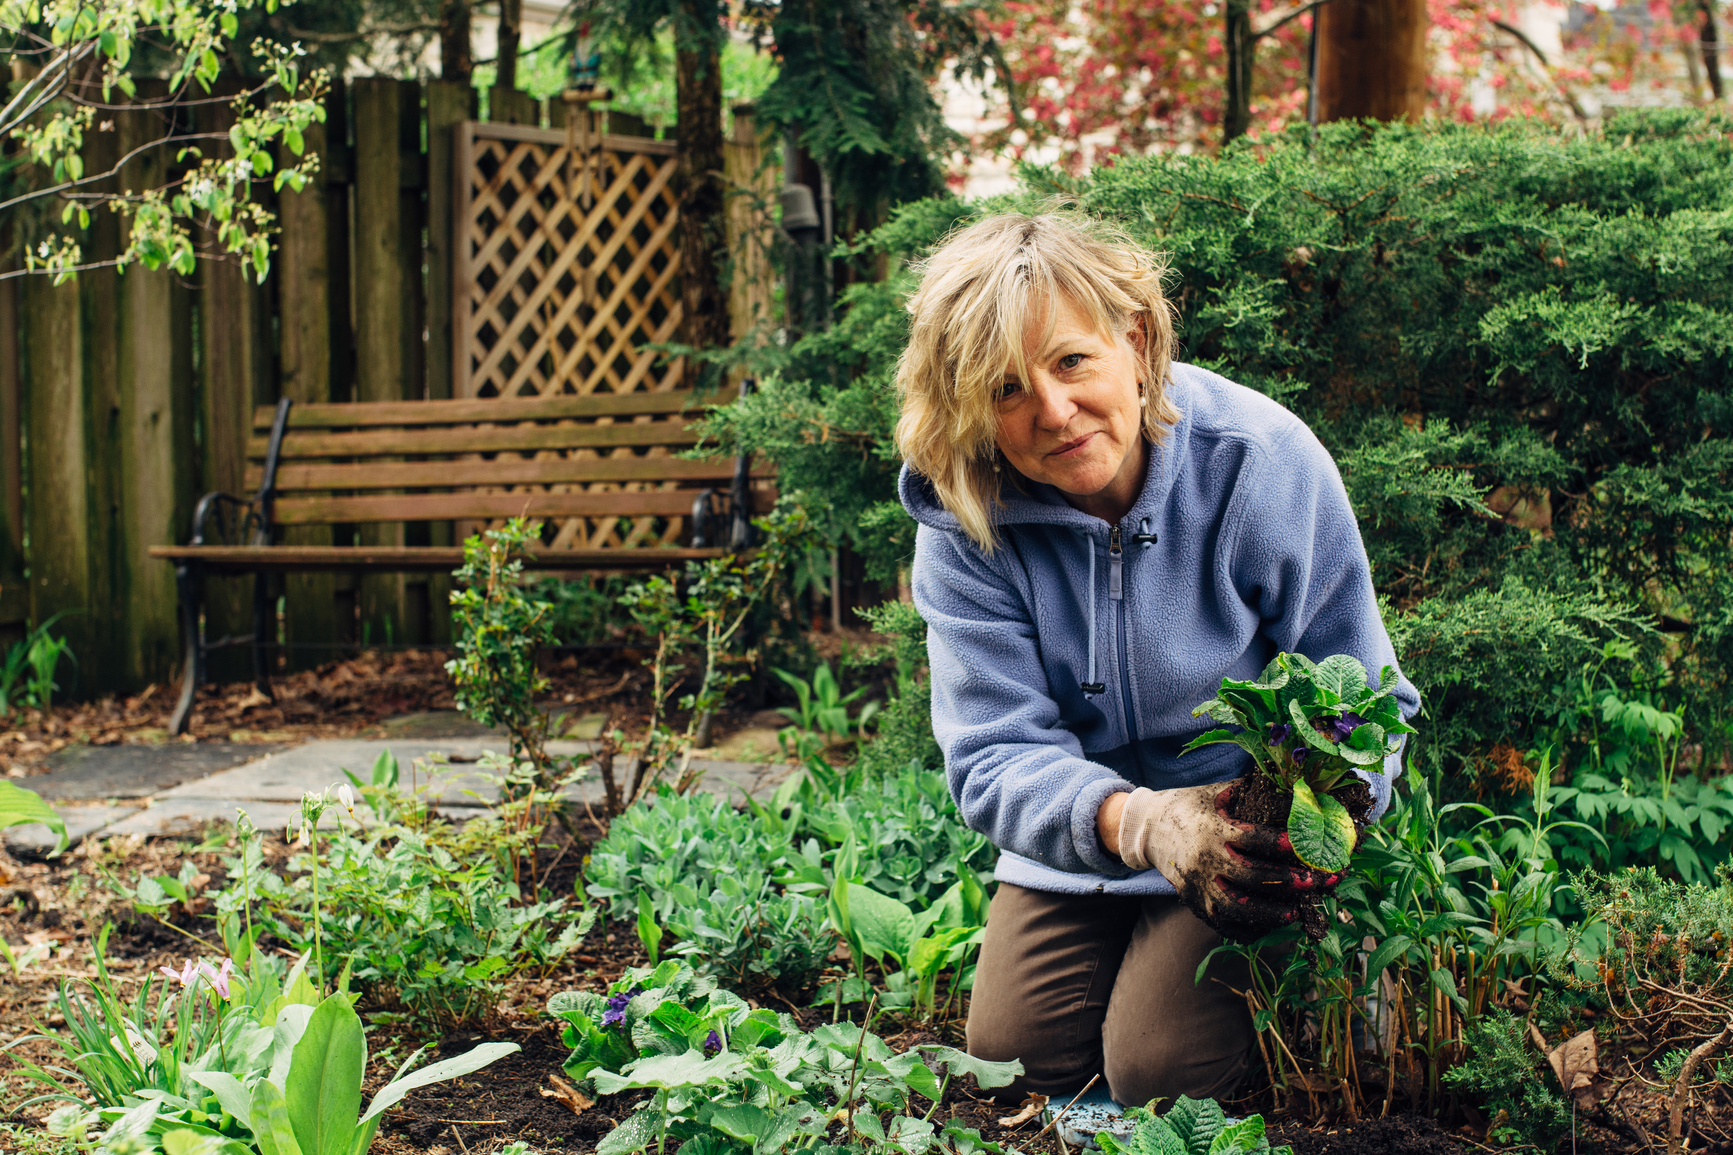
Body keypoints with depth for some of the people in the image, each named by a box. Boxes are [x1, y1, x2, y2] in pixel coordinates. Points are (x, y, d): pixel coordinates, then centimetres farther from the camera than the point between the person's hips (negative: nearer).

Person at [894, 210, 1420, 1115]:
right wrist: (1135, 821, -42)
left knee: (1161, 1070, -15)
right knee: (1014, 1057, -4)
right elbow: (993, 756, -21)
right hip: (1077, 837, 3)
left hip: (1254, 833, -3)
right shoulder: (962, 524, -17)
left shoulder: (1263, 461, -22)